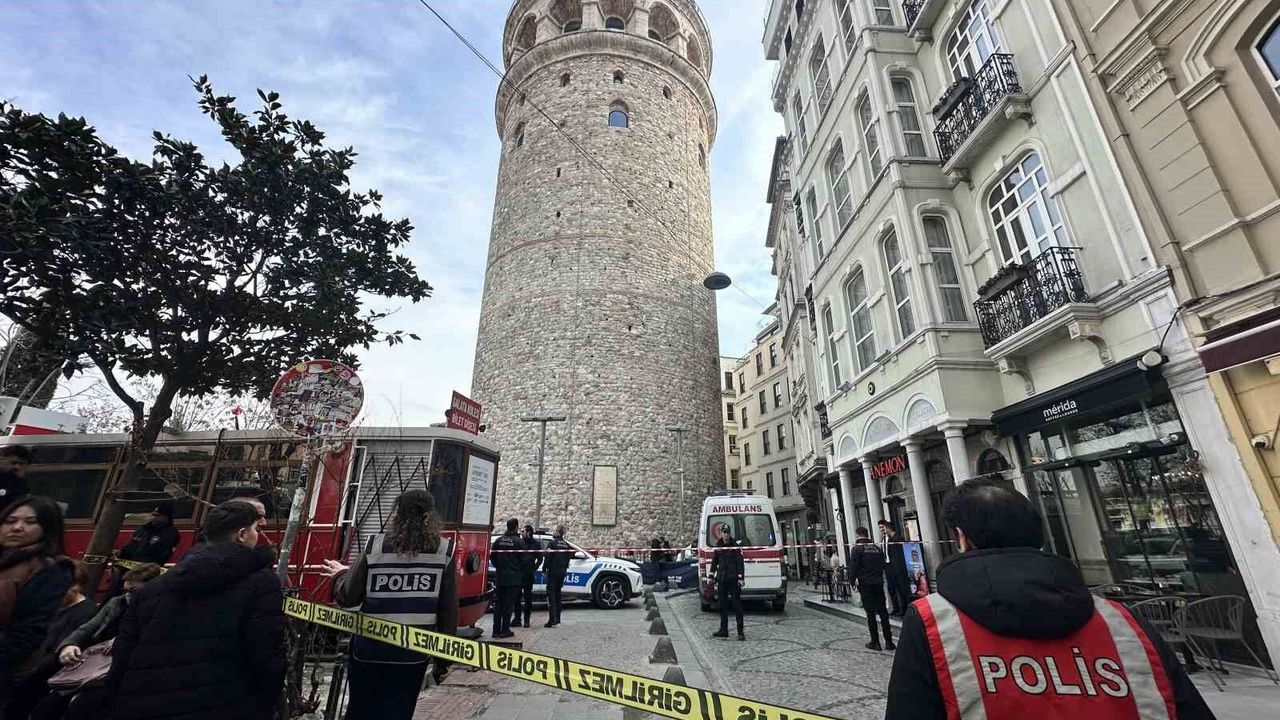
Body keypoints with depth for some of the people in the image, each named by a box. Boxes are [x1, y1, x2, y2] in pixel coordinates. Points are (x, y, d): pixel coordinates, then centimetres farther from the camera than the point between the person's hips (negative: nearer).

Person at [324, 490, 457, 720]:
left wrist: (340, 575, 20)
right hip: (414, 653, 0)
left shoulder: (375, 547, -10)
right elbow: (449, 611, -6)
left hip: (370, 649, 0)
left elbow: (348, 597, -1)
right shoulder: (445, 551, -9)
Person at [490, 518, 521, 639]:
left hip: (500, 577, 5)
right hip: (513, 578, -5)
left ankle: (496, 630, 15)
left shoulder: (498, 541, 3)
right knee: (509, 605, 3)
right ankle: (505, 630, 5)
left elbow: (492, 556, 6)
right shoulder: (518, 541, -11)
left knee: (499, 604, 13)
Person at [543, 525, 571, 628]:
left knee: (551, 594, -4)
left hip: (553, 572, -7)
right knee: (557, 595, 15)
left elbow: (547, 557, -14)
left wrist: (544, 569, -3)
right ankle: (557, 619, 18)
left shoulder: (552, 543, -13)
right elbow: (568, 558, 12)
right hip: (562, 572, 7)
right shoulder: (566, 545, 7)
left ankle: (552, 619, -11)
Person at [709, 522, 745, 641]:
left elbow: (740, 562, -9)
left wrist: (740, 578, -15)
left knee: (737, 604, -2)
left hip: (733, 579, -5)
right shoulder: (718, 546, 7)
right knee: (722, 604, 11)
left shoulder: (735, 546, -7)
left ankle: (740, 632, 4)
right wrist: (711, 575, 14)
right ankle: (723, 630, 21)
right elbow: (714, 561, 15)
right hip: (721, 579, 5)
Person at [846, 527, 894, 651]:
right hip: (878, 583, 5)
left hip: (865, 584, -4)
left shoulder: (857, 548, -8)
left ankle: (875, 642, 5)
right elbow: (883, 564, 11)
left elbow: (853, 566, -12)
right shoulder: (877, 547, 7)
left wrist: (852, 580, -2)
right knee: (883, 611, 9)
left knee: (870, 613, 2)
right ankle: (889, 641, 11)